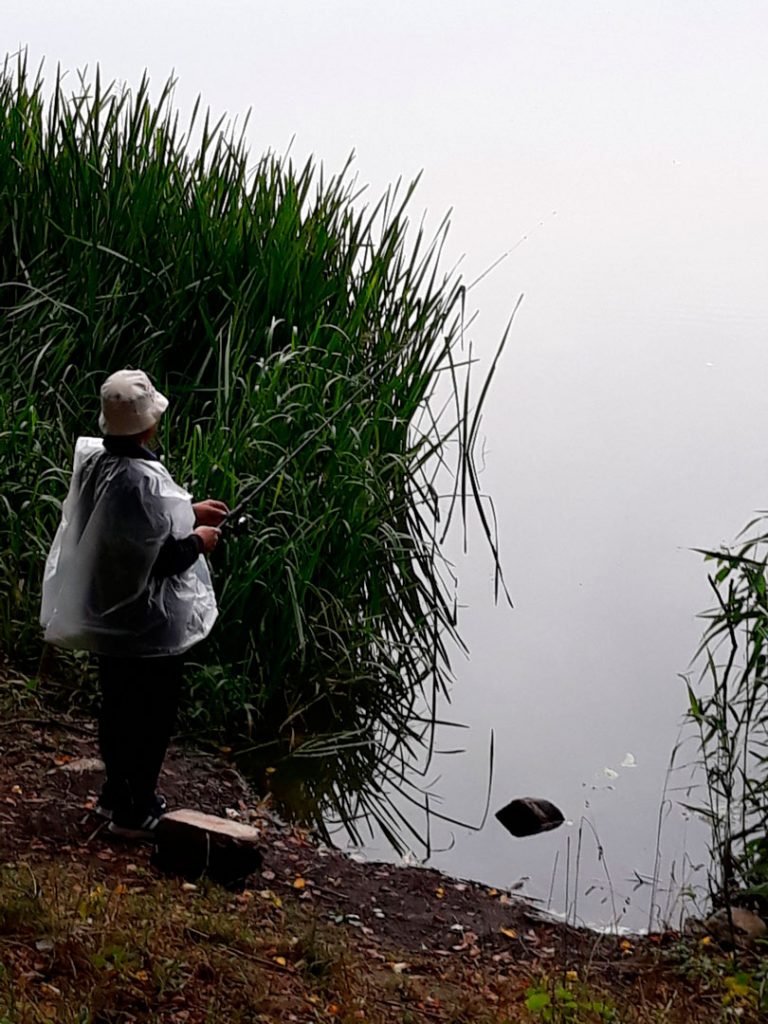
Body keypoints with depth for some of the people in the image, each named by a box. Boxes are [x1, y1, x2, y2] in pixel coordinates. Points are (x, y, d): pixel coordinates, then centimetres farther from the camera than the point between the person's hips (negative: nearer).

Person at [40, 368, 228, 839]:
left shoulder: (96, 462, -2)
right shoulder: (142, 479, -29)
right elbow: (158, 559, -28)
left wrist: (187, 512, 13)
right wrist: (197, 541, -10)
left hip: (108, 615, 8)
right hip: (148, 625, -8)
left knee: (118, 706, 23)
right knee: (153, 715, 8)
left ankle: (116, 792, 39)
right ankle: (135, 812, 20)